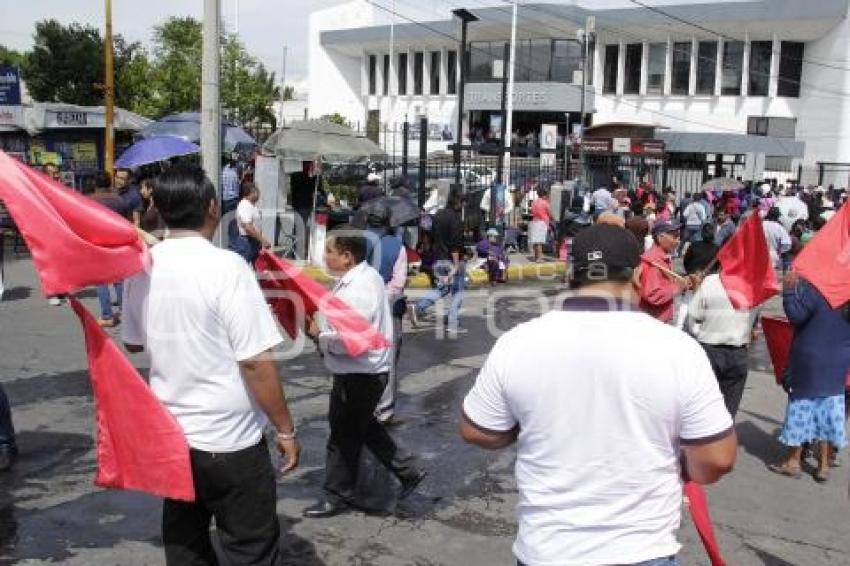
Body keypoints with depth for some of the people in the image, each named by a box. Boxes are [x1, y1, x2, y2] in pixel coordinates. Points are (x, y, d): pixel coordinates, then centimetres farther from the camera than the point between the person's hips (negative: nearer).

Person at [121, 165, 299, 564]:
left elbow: (132, 341, 14)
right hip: (229, 441, -6)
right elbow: (256, 362, -21)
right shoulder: (226, 267, -20)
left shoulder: (142, 267, -2)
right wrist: (285, 430, -11)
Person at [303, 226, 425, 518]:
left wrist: (317, 333, -18)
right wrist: (319, 325, -3)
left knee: (343, 435, 7)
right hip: (360, 372, 10)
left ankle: (336, 496, 26)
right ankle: (407, 471, 33)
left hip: (359, 376, -10)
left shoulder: (359, 289, -26)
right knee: (364, 427, 24)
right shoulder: (358, 277, 6)